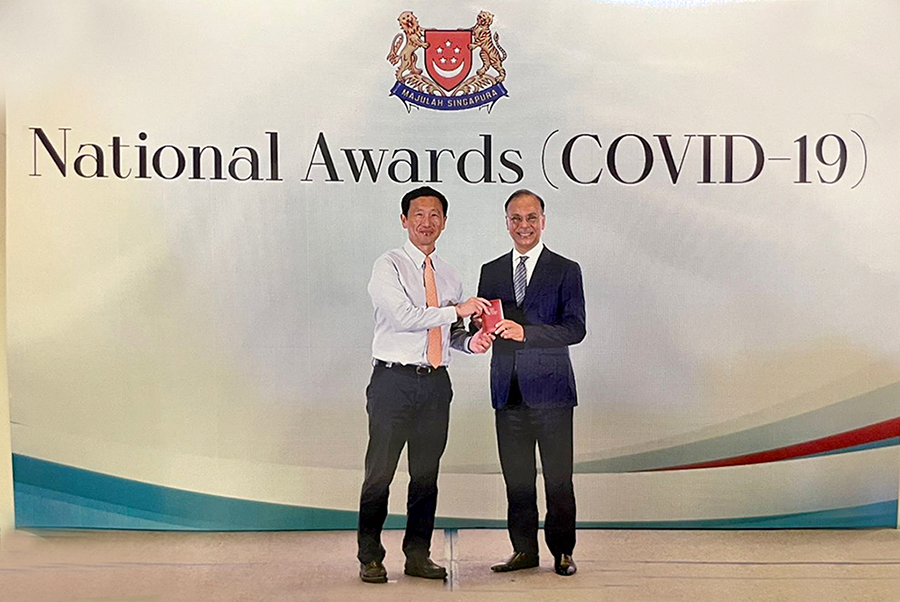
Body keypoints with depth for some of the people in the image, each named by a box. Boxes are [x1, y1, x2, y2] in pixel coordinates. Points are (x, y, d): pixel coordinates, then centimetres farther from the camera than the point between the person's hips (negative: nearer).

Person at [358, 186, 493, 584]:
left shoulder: (449, 275, 15)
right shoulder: (388, 266, -3)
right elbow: (403, 315, -17)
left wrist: (469, 341, -2)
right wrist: (457, 310, -16)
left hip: (436, 384, 5)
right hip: (394, 380, -5)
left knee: (426, 474, 10)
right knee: (380, 473, 0)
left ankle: (418, 556, 22)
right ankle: (370, 558, 14)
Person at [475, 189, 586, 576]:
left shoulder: (565, 270, 2)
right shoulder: (491, 271, 14)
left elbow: (575, 328, -8)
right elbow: (481, 322, 13)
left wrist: (525, 331, -20)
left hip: (550, 387, -3)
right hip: (508, 389, 3)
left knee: (558, 477, 1)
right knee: (516, 477, 9)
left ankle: (562, 551, 16)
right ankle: (524, 550, 21)